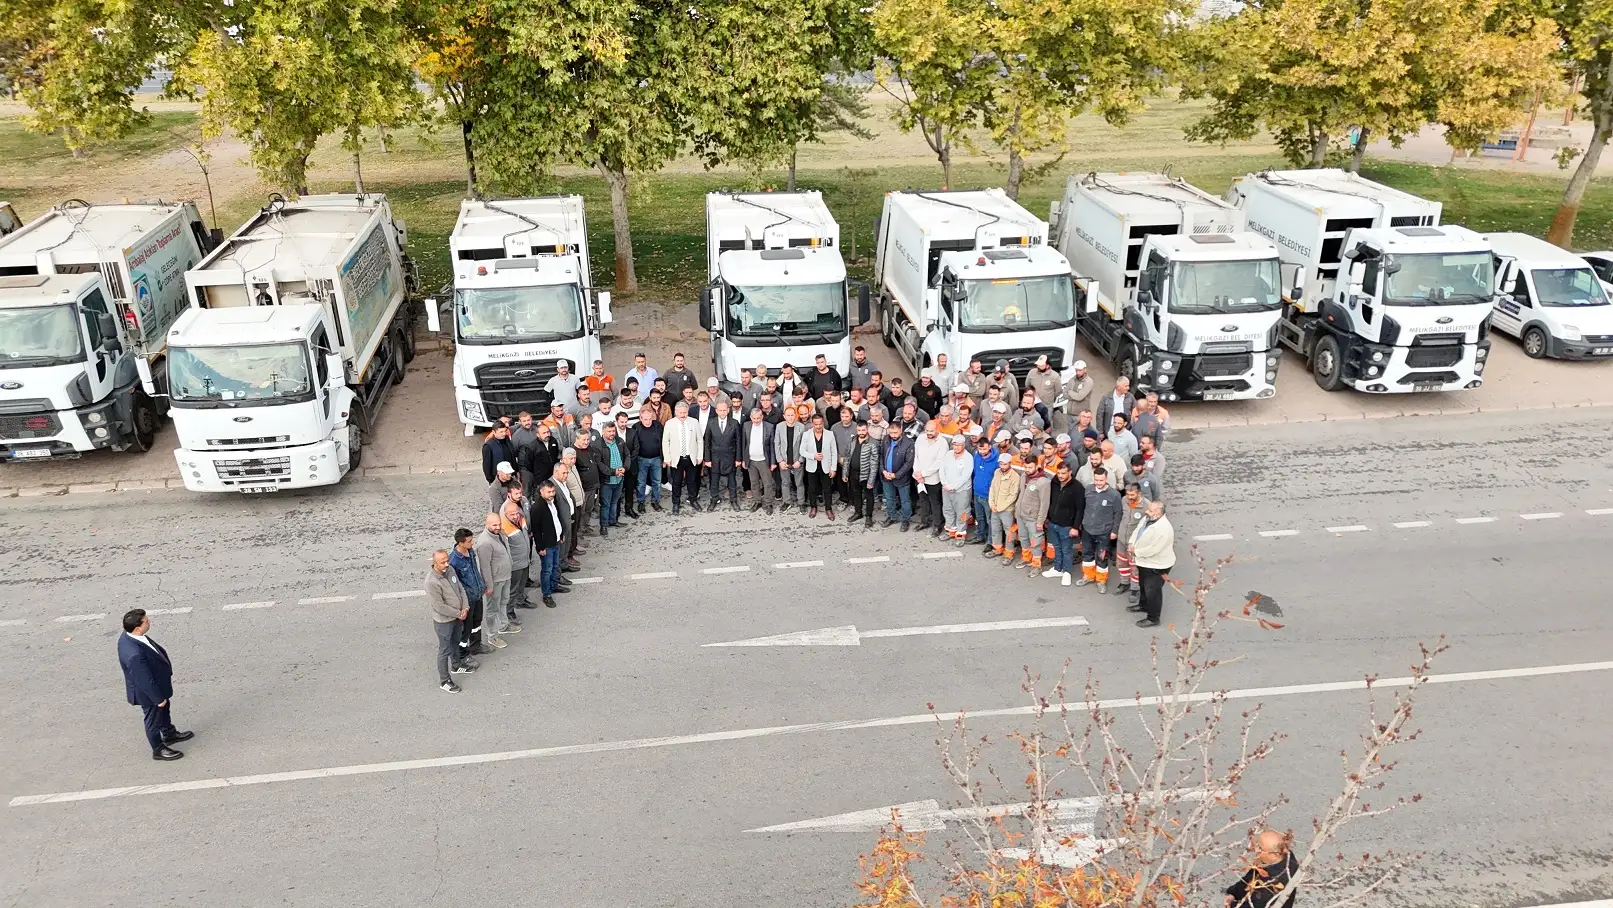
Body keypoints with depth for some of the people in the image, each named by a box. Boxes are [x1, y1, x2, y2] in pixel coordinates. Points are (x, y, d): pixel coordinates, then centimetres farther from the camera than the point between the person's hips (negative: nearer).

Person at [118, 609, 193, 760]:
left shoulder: (129, 635, -15)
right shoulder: (135, 655, -44)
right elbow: (145, 681, -31)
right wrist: (158, 698, -16)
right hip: (149, 692, -9)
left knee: (165, 710, 31)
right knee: (155, 719, 17)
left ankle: (169, 734, 56)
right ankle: (158, 750, 42)